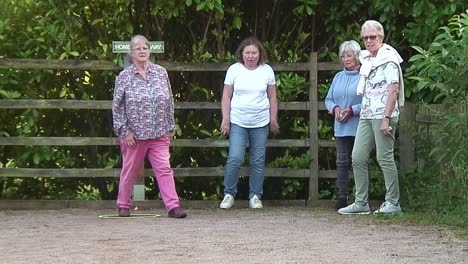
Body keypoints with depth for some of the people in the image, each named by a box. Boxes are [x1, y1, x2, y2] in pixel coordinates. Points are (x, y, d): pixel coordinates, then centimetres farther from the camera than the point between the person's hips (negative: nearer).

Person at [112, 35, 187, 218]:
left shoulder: (161, 73, 6)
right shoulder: (124, 77, -1)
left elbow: (169, 102, 12)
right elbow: (117, 106, 0)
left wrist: (170, 127, 11)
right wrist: (125, 131, -6)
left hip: (159, 134, 2)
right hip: (134, 134, -2)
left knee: (164, 169, -7)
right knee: (130, 171, 8)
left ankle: (173, 206, -10)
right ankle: (123, 206, 23)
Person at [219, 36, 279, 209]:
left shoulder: (267, 71, 4)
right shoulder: (234, 70, 1)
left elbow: (272, 98, 10)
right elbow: (226, 97, 3)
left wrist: (273, 120, 8)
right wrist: (225, 120, -3)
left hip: (261, 123, 2)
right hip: (238, 122, -2)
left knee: (258, 161, 4)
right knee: (235, 158, -12)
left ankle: (255, 196, 13)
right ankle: (229, 194, 2)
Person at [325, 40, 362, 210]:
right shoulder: (338, 77, 16)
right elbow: (328, 99, 19)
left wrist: (352, 110, -18)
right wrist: (335, 108, -3)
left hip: (359, 127, -6)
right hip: (341, 128, 6)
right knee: (342, 163, 6)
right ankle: (342, 197, 10)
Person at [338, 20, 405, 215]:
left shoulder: (389, 58, -6)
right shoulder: (366, 59, 17)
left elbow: (394, 89, -13)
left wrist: (386, 118, -19)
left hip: (382, 115, -8)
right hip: (366, 115, 8)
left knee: (385, 158, -6)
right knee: (358, 158, 3)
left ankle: (393, 202, 1)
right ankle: (361, 203, 8)